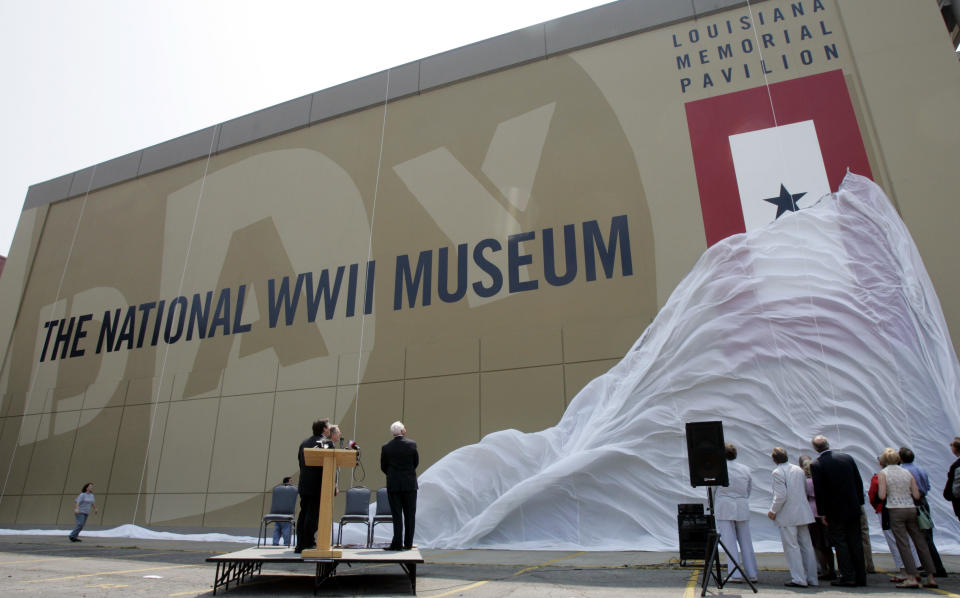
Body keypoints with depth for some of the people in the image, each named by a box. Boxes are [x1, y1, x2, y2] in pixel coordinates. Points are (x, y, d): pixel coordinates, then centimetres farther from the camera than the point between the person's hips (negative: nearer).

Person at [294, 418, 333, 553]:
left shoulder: (304, 443, 12)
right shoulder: (327, 443, -9)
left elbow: (300, 462, 15)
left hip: (304, 485, 7)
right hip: (318, 485, -6)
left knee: (303, 513, 12)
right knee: (313, 514, -2)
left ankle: (300, 544, 15)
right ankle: (308, 543, 0)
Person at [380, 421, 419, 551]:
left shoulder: (386, 447, -5)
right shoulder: (412, 444, -6)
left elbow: (383, 467, 3)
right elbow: (416, 462, 4)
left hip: (393, 485, 0)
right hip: (410, 484, 0)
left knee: (397, 515, 5)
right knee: (410, 515, 9)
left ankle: (397, 544, 4)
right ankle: (408, 543, 12)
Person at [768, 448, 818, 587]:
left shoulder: (778, 472, -13)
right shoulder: (799, 470, 10)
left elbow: (781, 495, -18)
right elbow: (806, 491, 15)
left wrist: (773, 511, -8)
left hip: (788, 516, -8)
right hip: (803, 513, 8)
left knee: (791, 547, -1)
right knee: (806, 546, 13)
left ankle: (799, 579, -1)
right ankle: (812, 578, 20)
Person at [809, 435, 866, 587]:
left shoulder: (816, 465, -14)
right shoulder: (848, 458, 0)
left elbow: (819, 491, -12)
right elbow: (859, 482, 6)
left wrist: (822, 513, -4)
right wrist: (860, 503, 15)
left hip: (835, 511, -5)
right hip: (853, 509, 5)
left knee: (840, 543, 4)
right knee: (855, 542, 13)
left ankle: (848, 577, 5)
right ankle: (860, 577, 18)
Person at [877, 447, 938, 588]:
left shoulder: (883, 473, -3)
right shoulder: (907, 472, 9)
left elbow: (882, 496, -9)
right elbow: (917, 496, 6)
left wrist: (879, 490, 11)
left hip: (895, 510, -5)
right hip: (911, 509, 5)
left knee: (903, 544, -3)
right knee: (920, 543, 10)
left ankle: (912, 578, -6)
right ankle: (931, 578, 13)